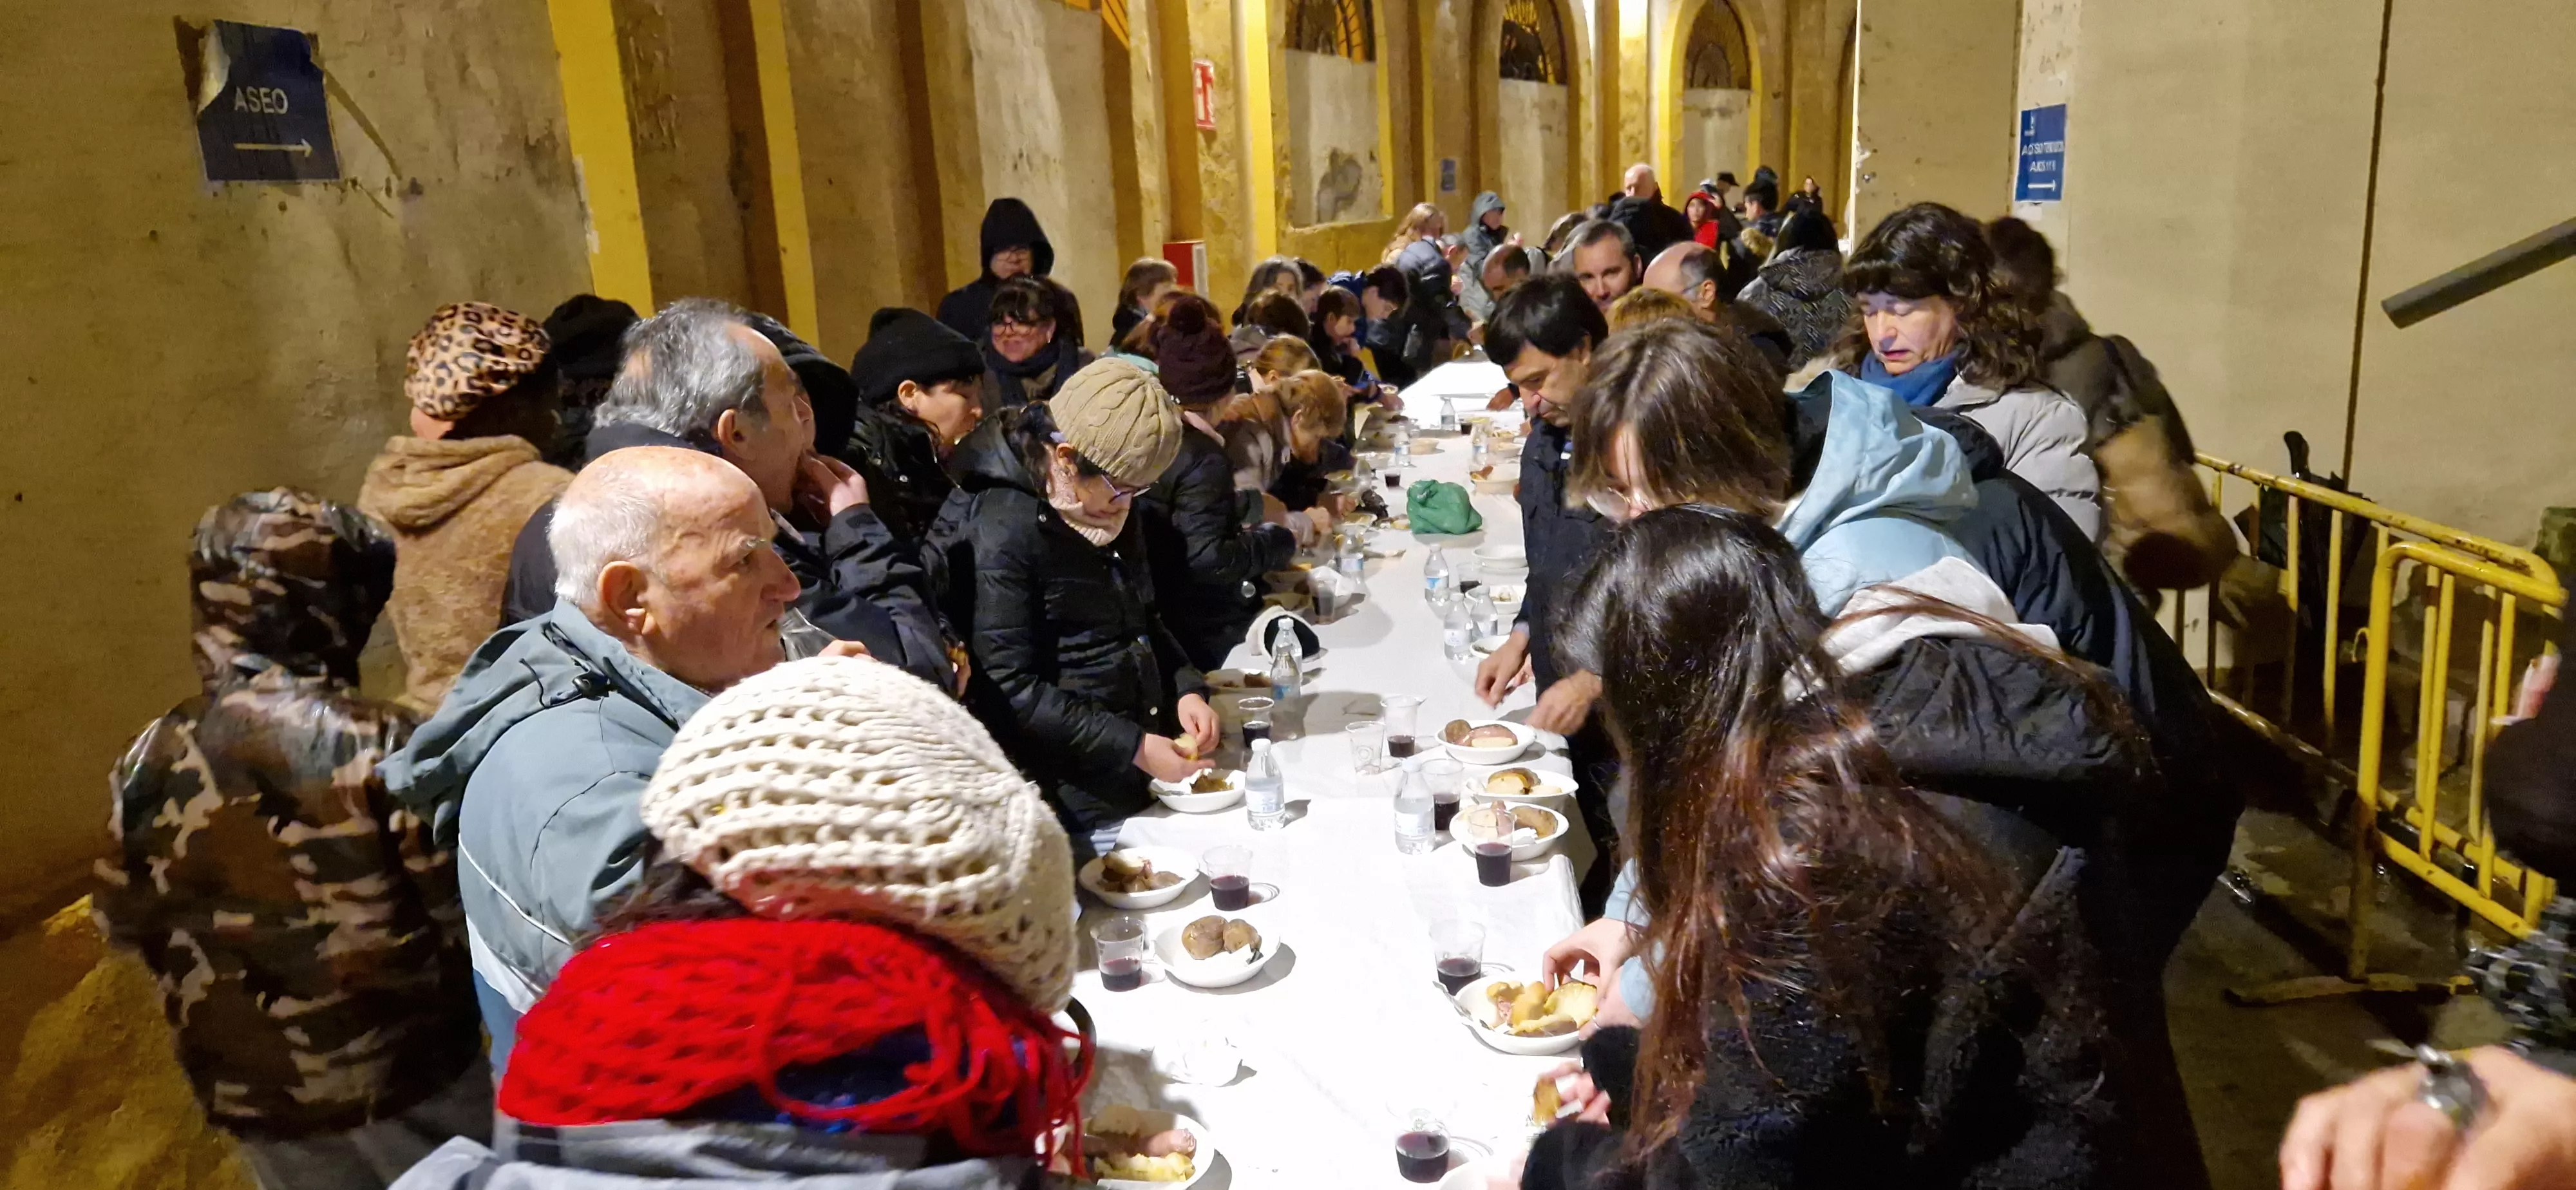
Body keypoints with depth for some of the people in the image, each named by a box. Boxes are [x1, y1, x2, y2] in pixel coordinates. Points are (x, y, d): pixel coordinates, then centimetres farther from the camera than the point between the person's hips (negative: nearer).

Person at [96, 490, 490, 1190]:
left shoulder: (151, 766, -9)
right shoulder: (382, 747, -22)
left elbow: (129, 924, 5)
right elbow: (466, 908, -18)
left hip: (253, 1090, 4)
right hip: (406, 1069, -4)